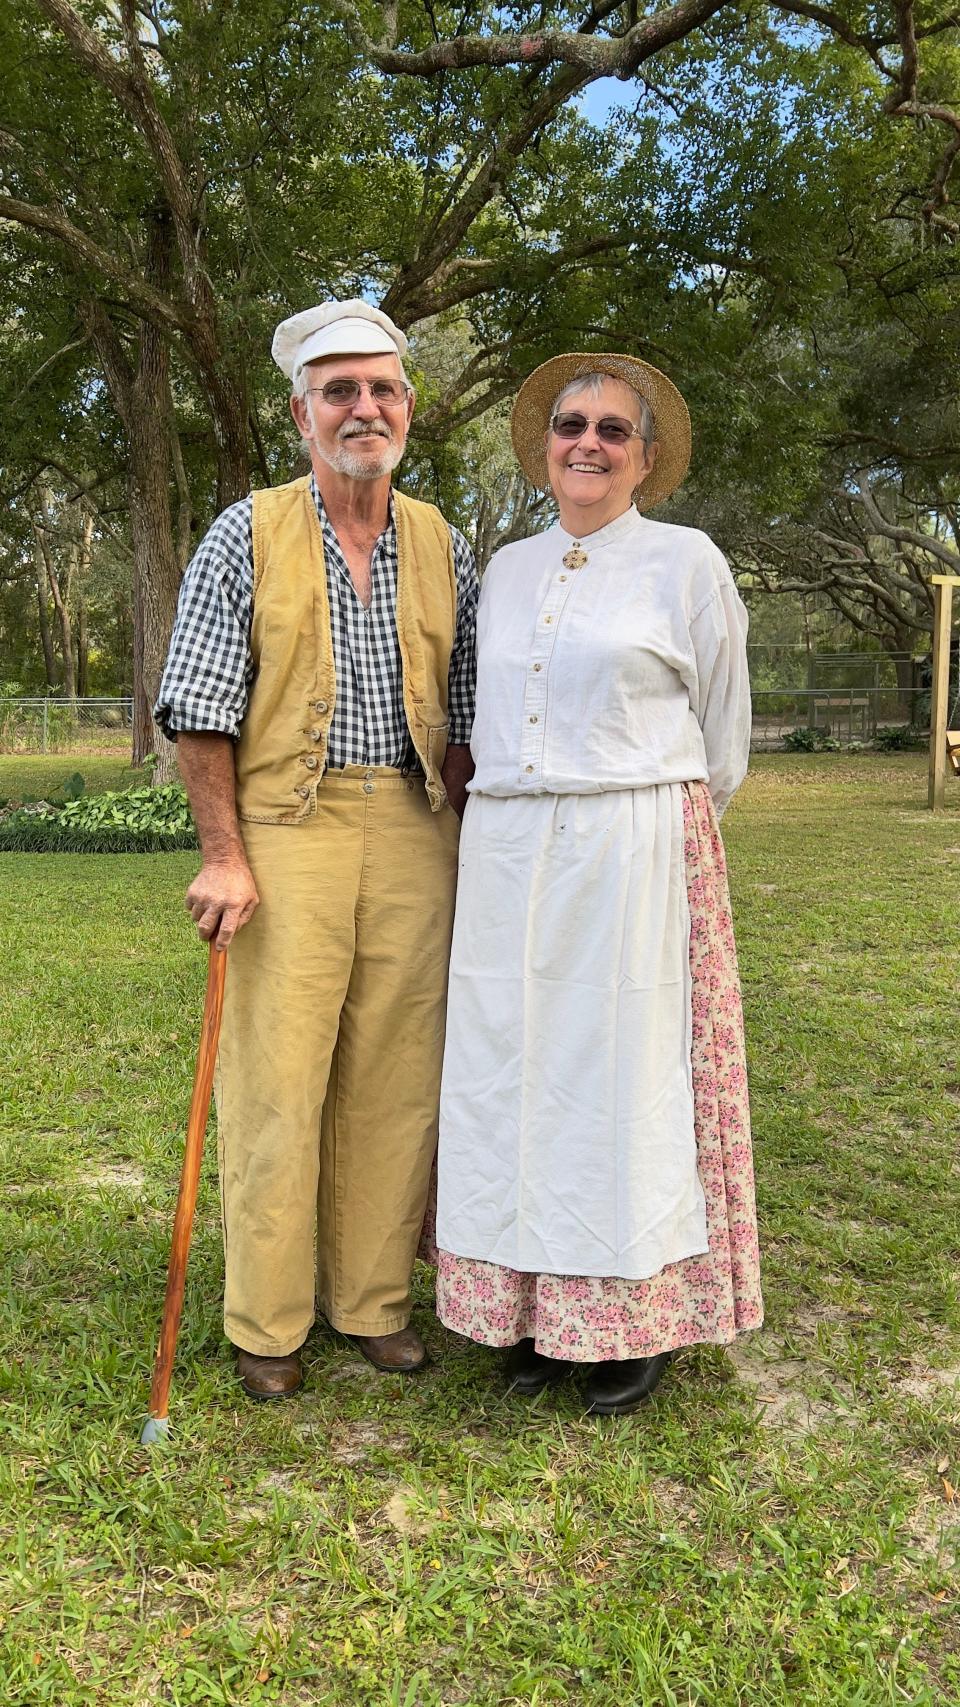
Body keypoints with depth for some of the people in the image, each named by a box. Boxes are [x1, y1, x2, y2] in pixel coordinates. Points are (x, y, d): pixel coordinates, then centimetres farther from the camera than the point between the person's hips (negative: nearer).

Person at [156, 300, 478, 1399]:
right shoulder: (247, 536, 2)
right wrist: (223, 854, -10)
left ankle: (373, 1300, 23)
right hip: (288, 827, -3)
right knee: (277, 1078, 0)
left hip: (413, 834, 3)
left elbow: (463, 719, 13)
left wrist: (464, 849, 7)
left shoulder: (445, 549, 11)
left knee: (395, 1078, 7)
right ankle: (266, 1322, 16)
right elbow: (200, 710, -2)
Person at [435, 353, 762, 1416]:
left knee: (624, 1079, 0)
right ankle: (532, 1308, 19)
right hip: (506, 859, 5)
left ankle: (636, 1321, 15)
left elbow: (720, 735, 8)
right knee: (513, 1079, 6)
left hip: (633, 858, -4)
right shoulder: (507, 570, 14)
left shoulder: (686, 563, 1)